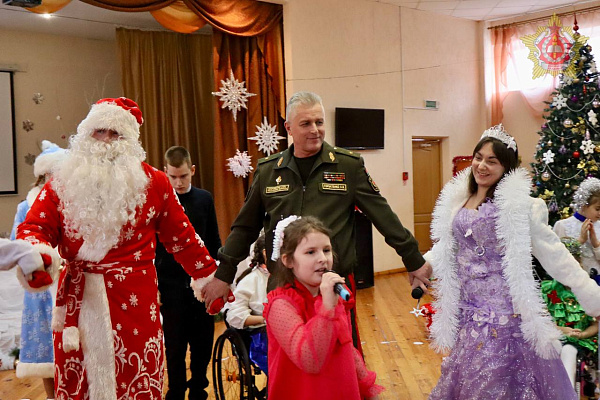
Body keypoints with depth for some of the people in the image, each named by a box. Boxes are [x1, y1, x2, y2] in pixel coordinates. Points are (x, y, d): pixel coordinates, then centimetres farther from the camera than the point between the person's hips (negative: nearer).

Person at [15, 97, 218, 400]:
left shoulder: (152, 182, 2)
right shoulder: (62, 182, 8)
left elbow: (181, 237, 6)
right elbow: (35, 228, 1)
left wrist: (211, 279, 5)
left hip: (134, 301, -2)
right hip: (77, 300, 2)